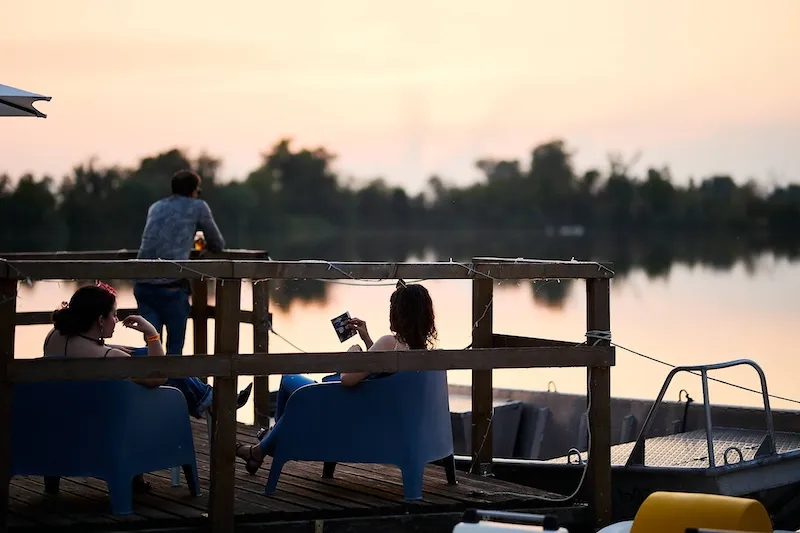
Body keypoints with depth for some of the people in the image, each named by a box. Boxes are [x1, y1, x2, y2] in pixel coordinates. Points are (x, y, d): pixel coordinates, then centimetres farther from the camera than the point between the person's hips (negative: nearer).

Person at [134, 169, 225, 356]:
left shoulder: (156, 207, 22)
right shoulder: (198, 207, 9)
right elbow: (218, 245, 16)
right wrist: (204, 245, 38)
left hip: (143, 284, 4)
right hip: (172, 286, -4)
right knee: (174, 347, 7)